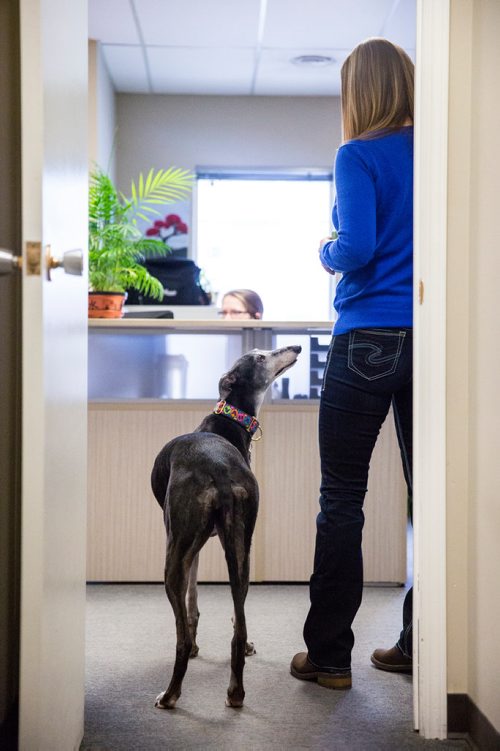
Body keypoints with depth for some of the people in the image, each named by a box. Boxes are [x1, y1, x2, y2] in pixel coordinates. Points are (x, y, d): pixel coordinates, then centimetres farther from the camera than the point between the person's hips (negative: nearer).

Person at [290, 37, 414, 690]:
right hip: (429, 338, 6)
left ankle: (330, 655, 9)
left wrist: (326, 254, 5)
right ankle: (419, 644, 18)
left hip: (368, 340, -5)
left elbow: (357, 248, -17)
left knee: (341, 497, 3)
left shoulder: (359, 156, -7)